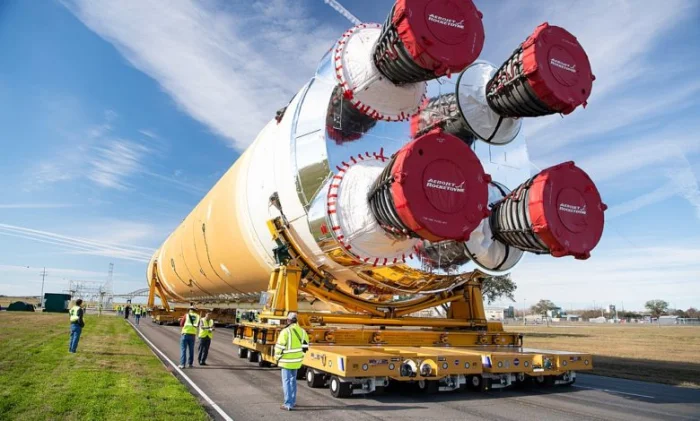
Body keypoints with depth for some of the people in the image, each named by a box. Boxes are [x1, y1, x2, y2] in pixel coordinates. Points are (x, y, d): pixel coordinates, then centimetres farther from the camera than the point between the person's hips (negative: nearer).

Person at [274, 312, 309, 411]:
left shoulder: (285, 331, -17)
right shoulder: (302, 331, 3)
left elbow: (279, 347, -14)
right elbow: (305, 346, 8)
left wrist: (277, 358, 0)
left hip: (287, 361, -6)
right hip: (297, 361, 6)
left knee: (286, 382, 2)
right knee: (293, 380, 20)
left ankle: (288, 404, 2)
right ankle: (293, 401, 30)